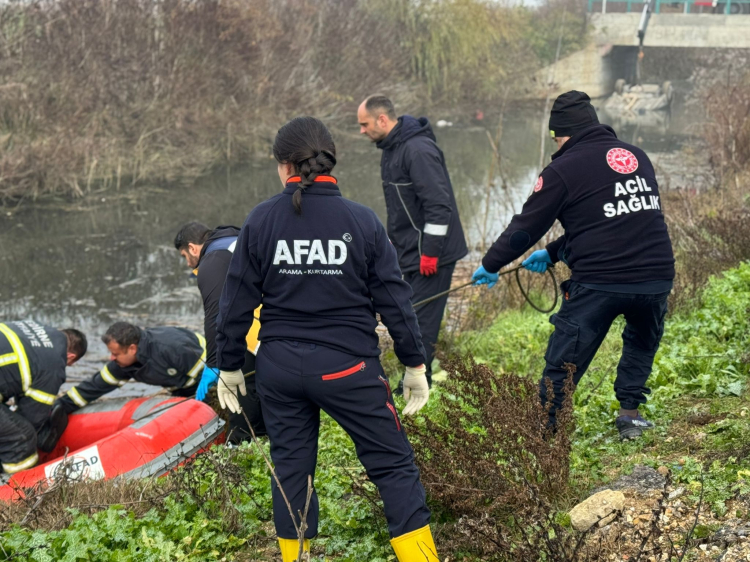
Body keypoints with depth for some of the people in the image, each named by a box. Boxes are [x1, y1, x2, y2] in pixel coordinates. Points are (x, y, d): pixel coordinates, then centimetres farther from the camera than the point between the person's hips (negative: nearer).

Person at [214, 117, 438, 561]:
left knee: (291, 467, 15)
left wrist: (229, 366, 13)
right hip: (348, 366, -2)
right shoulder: (362, 221, -5)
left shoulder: (261, 221, -3)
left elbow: (238, 302, 1)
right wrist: (415, 364, 6)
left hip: (280, 368, 2)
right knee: (393, 464, 5)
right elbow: (394, 298, -3)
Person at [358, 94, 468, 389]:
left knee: (420, 323, -7)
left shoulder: (418, 150, -20)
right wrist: (395, 244, 21)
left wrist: (430, 251, -23)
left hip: (431, 256, -10)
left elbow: (439, 203, -24)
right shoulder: (390, 149, 13)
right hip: (410, 254, 10)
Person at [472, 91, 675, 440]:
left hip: (599, 283, -5)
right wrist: (553, 254, 30)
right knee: (641, 343, 30)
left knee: (563, 363, 4)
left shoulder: (564, 169, -2)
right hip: (657, 278, 6)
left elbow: (525, 228, 3)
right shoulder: (637, 156, 17)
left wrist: (490, 265, 18)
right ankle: (630, 414, 26)